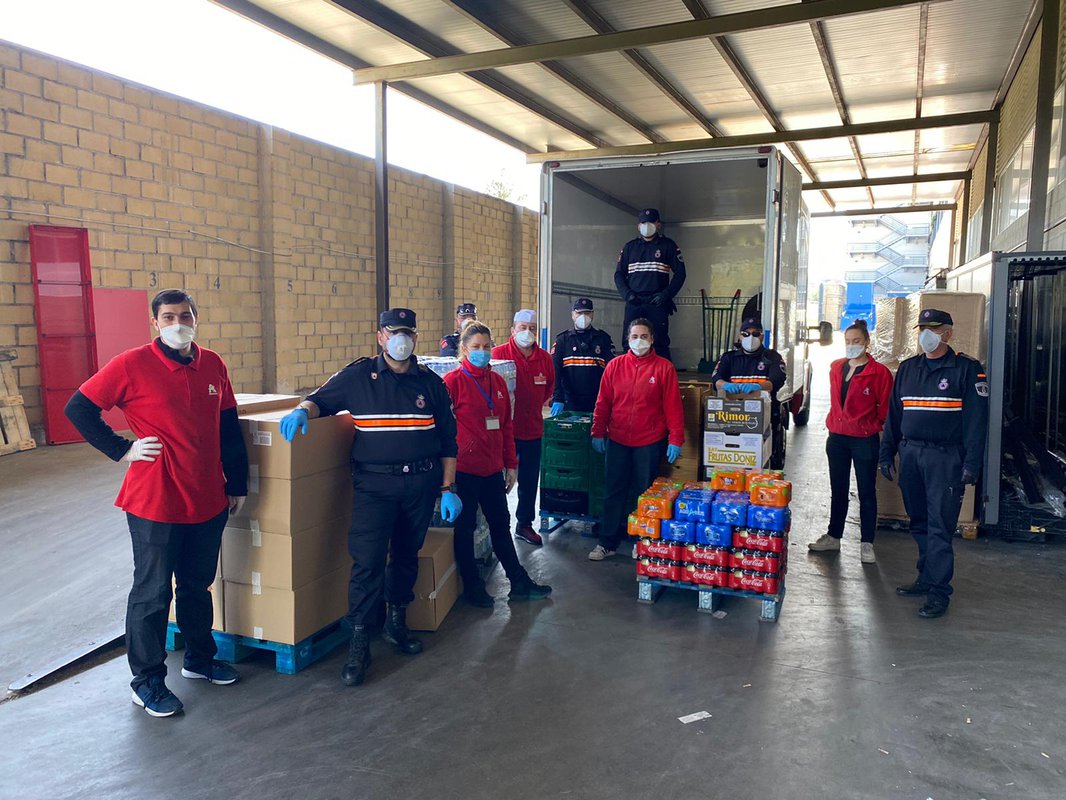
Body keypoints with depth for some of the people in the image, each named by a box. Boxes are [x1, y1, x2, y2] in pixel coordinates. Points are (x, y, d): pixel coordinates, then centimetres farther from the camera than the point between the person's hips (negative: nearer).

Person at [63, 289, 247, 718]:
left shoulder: (213, 365, 4)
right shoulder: (132, 365, -10)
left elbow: (229, 428, 11)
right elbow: (79, 408, -4)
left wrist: (237, 484, 13)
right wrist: (122, 450, -9)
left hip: (208, 501, 5)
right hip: (155, 502, -5)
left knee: (197, 585, 20)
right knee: (152, 593, 7)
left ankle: (200, 659, 38)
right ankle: (147, 681, 24)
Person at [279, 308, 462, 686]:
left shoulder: (431, 383, 5)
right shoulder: (357, 376, 0)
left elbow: (448, 440, 9)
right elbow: (320, 400, 8)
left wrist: (447, 488, 5)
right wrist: (302, 410, -17)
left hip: (421, 483, 3)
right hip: (373, 483, -3)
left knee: (407, 555, 15)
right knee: (368, 561, -9)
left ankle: (396, 623, 35)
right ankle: (359, 644, 3)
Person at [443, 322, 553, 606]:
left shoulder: (497, 381, 8)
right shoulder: (453, 381, -10)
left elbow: (506, 426, 13)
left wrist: (511, 464, 13)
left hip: (493, 468, 6)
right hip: (464, 468, -6)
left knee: (501, 524, 16)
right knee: (465, 527, 8)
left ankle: (519, 582, 28)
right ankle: (472, 586, 24)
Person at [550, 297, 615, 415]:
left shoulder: (603, 338, 7)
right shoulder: (562, 340, 7)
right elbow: (554, 371, -2)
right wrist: (557, 399, -15)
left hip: (597, 404, 0)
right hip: (570, 403, 0)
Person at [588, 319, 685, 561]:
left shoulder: (664, 368, -3)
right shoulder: (615, 366, 3)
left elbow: (673, 406, -5)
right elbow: (603, 402, 6)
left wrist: (675, 440, -8)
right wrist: (598, 433, 4)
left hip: (650, 443, -2)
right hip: (617, 441, 2)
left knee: (643, 493, 7)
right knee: (613, 492, 7)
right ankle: (607, 543, 17)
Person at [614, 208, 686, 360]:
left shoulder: (668, 245, 8)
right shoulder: (630, 246, 15)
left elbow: (680, 273, 4)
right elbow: (619, 274, 14)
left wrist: (666, 295, -8)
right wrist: (627, 294, -4)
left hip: (657, 303, -2)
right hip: (633, 303, 3)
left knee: (660, 342, -6)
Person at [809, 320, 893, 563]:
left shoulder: (879, 372, -9)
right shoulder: (836, 368, 8)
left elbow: (884, 408, -6)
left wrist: (873, 426, -7)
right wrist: (834, 423, 12)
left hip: (865, 440, -6)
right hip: (837, 438, 6)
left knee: (866, 492, 4)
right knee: (838, 490, 15)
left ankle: (866, 544, 12)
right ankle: (833, 537, 26)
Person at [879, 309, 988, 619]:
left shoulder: (967, 369, -2)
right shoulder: (907, 368, 14)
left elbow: (976, 419, -6)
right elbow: (893, 415, 17)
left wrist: (971, 464, -12)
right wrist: (887, 454, 13)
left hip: (945, 457, -5)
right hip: (910, 453, 5)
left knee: (940, 526, -5)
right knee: (919, 523, 12)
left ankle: (938, 591, 1)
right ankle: (926, 579, 24)